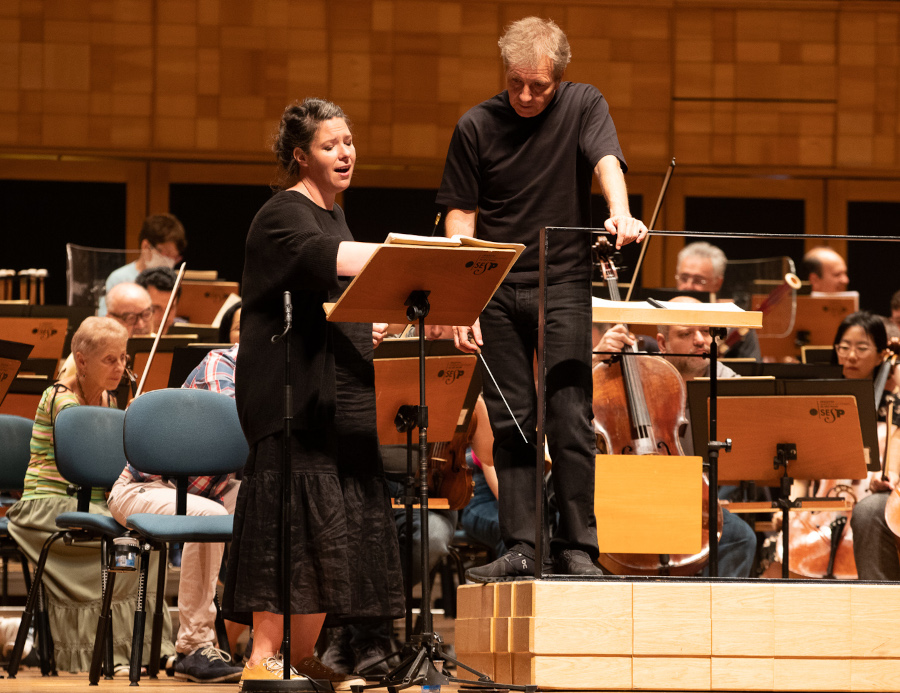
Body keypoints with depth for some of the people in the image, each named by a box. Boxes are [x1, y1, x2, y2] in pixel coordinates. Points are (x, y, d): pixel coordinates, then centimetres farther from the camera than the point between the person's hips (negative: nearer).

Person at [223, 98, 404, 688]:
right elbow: (319, 257, -31)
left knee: (338, 525, 7)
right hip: (294, 395, -9)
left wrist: (372, 329, 8)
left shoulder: (333, 213, 18)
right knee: (295, 519, -12)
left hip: (341, 392, 9)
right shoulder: (283, 217, -9)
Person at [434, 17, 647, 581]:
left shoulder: (584, 106, 1)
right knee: (511, 421, 2)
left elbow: (606, 161, -16)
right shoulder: (477, 126, 2)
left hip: (563, 282, -1)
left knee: (570, 417, -7)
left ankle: (578, 548, -2)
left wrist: (621, 213, -38)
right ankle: (521, 548, 4)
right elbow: (460, 217, 4)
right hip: (496, 288, 1)